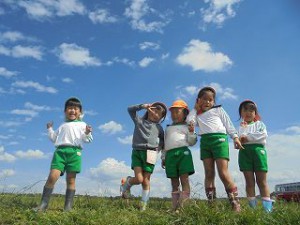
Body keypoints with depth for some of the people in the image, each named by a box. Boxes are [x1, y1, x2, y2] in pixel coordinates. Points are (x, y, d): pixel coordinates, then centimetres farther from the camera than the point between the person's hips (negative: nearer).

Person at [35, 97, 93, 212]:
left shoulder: (82, 124, 17)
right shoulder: (62, 125, 29)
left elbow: (87, 139, 6)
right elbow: (54, 138, 31)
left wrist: (87, 133, -13)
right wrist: (50, 129, 26)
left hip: (74, 151, -2)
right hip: (60, 150, 2)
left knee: (71, 179, -3)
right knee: (52, 176, -13)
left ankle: (68, 207, 1)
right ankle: (43, 204, -7)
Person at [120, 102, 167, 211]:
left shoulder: (159, 128, 15)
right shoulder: (139, 120, 11)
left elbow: (163, 140, 25)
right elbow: (130, 109, 4)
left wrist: (159, 147, 9)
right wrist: (142, 106, -4)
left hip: (150, 153, 1)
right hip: (137, 151, -1)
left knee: (146, 180, 0)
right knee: (139, 179, -12)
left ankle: (143, 206, 8)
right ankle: (126, 183, 22)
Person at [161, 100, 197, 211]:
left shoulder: (187, 127, 13)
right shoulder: (168, 128, 25)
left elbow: (191, 142, 4)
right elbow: (165, 144, 23)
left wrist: (191, 132, -11)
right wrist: (163, 157, 17)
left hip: (183, 152, -4)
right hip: (170, 154, 4)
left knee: (184, 179, -9)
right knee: (174, 181, 5)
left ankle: (184, 205, -9)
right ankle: (175, 206, 9)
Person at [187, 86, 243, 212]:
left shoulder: (218, 110, 18)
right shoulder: (198, 115, 23)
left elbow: (228, 124, 12)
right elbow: (189, 121, 3)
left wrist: (235, 137, -1)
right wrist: (195, 108, 16)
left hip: (219, 138, -3)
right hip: (205, 141, 3)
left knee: (223, 173, -13)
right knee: (209, 174, -1)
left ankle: (235, 203, -6)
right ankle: (211, 203, 2)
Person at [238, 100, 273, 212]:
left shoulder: (259, 124, 15)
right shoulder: (241, 127, 17)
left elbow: (263, 135, -5)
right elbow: (238, 139, 0)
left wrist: (248, 137, -7)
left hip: (258, 150, -1)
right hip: (244, 152, 1)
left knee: (261, 180, -1)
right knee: (249, 181, 1)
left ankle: (267, 207, 0)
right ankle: (252, 207, 4)